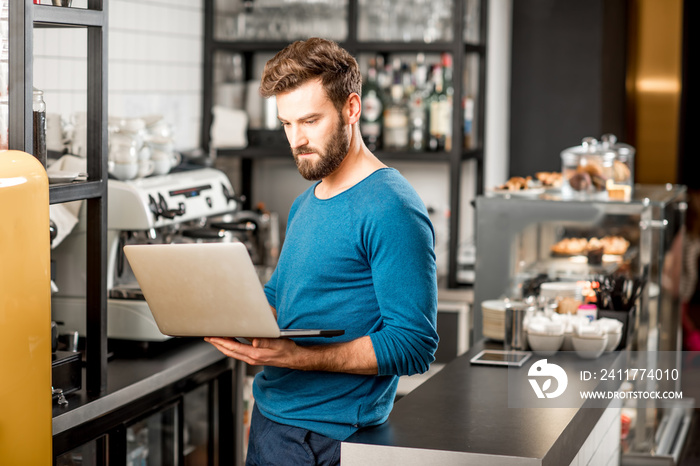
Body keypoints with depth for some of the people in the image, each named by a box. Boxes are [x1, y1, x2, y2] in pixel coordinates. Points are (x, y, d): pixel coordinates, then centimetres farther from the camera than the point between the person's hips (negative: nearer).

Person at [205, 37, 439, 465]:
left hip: (323, 430, -8)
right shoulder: (305, 204, 13)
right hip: (269, 412, 8)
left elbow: (414, 346, -20)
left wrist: (301, 356, -27)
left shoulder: (390, 209, -16)